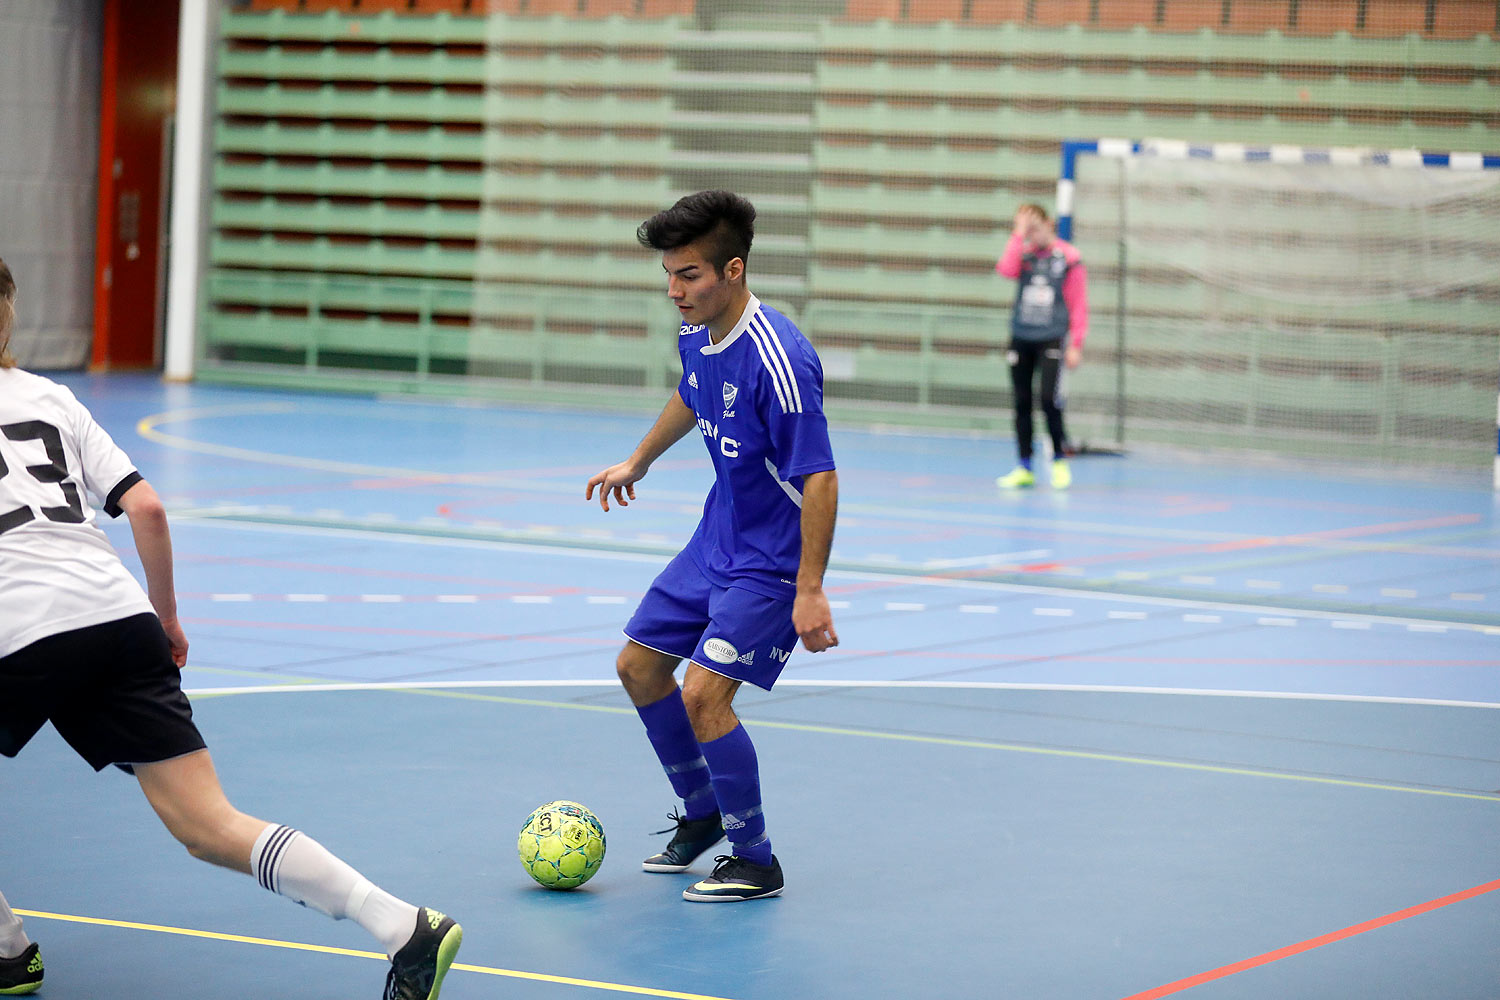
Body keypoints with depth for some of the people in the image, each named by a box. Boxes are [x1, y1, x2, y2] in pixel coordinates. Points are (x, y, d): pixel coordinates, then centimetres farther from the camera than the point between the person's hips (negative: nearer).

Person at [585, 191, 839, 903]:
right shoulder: (696, 333, -2)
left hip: (773, 559, -9)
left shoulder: (777, 360, -29)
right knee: (640, 666, 14)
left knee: (704, 692, -19)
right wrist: (638, 462, 34)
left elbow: (820, 478, -28)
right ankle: (702, 814, 34)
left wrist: (810, 591, -30)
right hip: (716, 541, 9)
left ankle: (755, 862, -1)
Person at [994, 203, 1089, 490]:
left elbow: (1078, 304, 0)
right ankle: (1024, 469, 12)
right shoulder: (1023, 253, 7)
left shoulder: (1068, 257, -1)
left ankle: (1060, 461, 3)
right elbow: (1007, 269, -16)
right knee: (1021, 403, 5)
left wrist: (1076, 344, -4)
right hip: (1021, 339, 4)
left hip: (1052, 338, -4)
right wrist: (1019, 235, -11)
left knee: (1048, 399, -14)